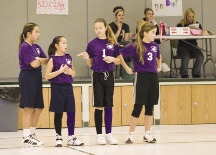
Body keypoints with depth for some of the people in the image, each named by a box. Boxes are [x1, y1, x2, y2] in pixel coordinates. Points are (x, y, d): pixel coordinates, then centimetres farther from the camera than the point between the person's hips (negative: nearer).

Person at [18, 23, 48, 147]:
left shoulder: (36, 47, 14)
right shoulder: (25, 47, -11)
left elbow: (46, 60, 9)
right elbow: (34, 64, -17)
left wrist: (39, 60, -11)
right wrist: (41, 60, 3)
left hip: (37, 77, 9)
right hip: (27, 77, -9)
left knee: (38, 107, 11)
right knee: (28, 107, -7)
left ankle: (32, 134, 22)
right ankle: (26, 138, -4)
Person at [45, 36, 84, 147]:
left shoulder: (68, 57, 9)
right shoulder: (53, 59, -7)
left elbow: (74, 74, 17)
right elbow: (47, 76, -11)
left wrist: (70, 72, -5)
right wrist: (60, 71, -19)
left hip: (68, 87, 5)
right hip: (57, 88, -5)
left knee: (71, 113, 1)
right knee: (58, 113, 3)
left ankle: (71, 137, 7)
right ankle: (59, 137, 13)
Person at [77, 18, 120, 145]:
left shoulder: (113, 43, 2)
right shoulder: (92, 44, -1)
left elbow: (118, 61, 8)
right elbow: (90, 64, 3)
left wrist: (112, 59, -12)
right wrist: (86, 58, -16)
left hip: (109, 76, 1)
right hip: (97, 76, -1)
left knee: (108, 105, 5)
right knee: (99, 106, -1)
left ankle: (109, 134, 11)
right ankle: (99, 134, 6)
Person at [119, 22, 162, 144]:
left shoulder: (155, 46, 6)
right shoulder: (136, 47, -11)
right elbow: (120, 55, -9)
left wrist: (159, 67, 19)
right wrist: (127, 69, -6)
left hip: (153, 77, 5)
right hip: (141, 77, -5)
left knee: (150, 106, 8)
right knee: (138, 106, -5)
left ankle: (147, 134, 15)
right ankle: (131, 134, 3)